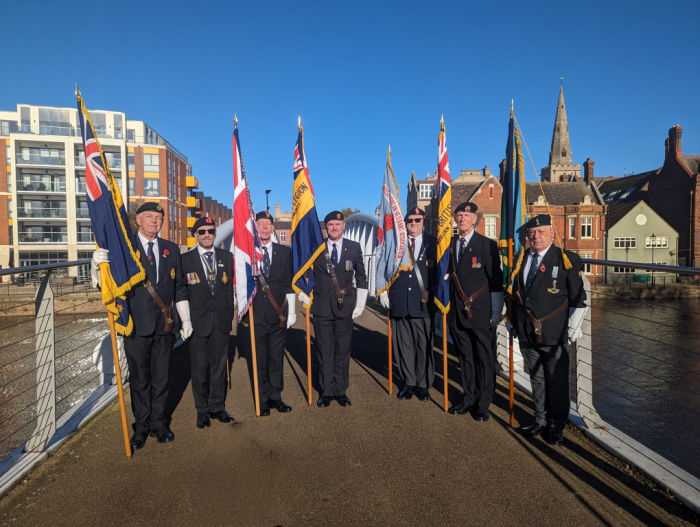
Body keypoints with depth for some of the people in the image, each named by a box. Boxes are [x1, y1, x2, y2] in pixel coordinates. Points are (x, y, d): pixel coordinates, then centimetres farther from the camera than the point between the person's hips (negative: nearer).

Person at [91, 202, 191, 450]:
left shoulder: (171, 249, 10)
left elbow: (179, 288, 14)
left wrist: (185, 319, 12)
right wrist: (97, 264, -22)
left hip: (164, 326, 3)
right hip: (137, 326, -2)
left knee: (161, 377, 11)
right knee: (139, 379, 9)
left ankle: (158, 423, 26)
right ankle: (141, 426, 24)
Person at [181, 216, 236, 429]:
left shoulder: (227, 257, 8)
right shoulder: (185, 260, 0)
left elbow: (230, 288, 9)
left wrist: (230, 315, 5)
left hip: (221, 323, 3)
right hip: (197, 322, -2)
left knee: (219, 365, 10)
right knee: (200, 368, 6)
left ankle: (217, 407, 25)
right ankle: (202, 410, 22)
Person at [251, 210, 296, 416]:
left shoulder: (285, 252, 9)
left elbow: (289, 284, 9)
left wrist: (292, 311, 5)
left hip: (278, 314, 2)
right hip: (256, 314, -1)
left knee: (277, 357, 9)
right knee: (259, 359, 5)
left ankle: (275, 397, 22)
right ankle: (263, 400, 18)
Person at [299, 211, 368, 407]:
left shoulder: (354, 248, 7)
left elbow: (361, 277, 11)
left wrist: (360, 305, 6)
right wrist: (304, 296, 6)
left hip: (345, 308, 0)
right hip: (322, 308, 0)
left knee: (343, 351, 7)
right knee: (324, 351, 6)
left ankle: (341, 391, 20)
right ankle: (326, 391, 18)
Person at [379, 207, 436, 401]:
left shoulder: (433, 243, 6)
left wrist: (434, 294, -1)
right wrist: (383, 291, 4)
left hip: (423, 304, -1)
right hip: (399, 303, 2)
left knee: (424, 346, 4)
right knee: (403, 345, 8)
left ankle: (423, 385, 19)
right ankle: (408, 383, 23)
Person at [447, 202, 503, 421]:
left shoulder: (487, 245, -5)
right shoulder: (449, 245, 8)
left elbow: (496, 282, -5)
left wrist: (496, 313, -7)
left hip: (479, 311, -4)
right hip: (456, 310, 4)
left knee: (484, 358, 5)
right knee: (465, 356, 14)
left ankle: (483, 403, 19)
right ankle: (469, 398, 27)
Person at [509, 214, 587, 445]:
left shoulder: (566, 259, -4)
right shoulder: (520, 259, 9)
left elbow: (578, 298, -3)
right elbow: (514, 294, 17)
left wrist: (573, 328, -6)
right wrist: (513, 321, 17)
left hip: (554, 334, -4)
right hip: (527, 334, 4)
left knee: (557, 381, 6)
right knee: (536, 378, 16)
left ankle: (556, 425, 23)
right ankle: (540, 420, 32)